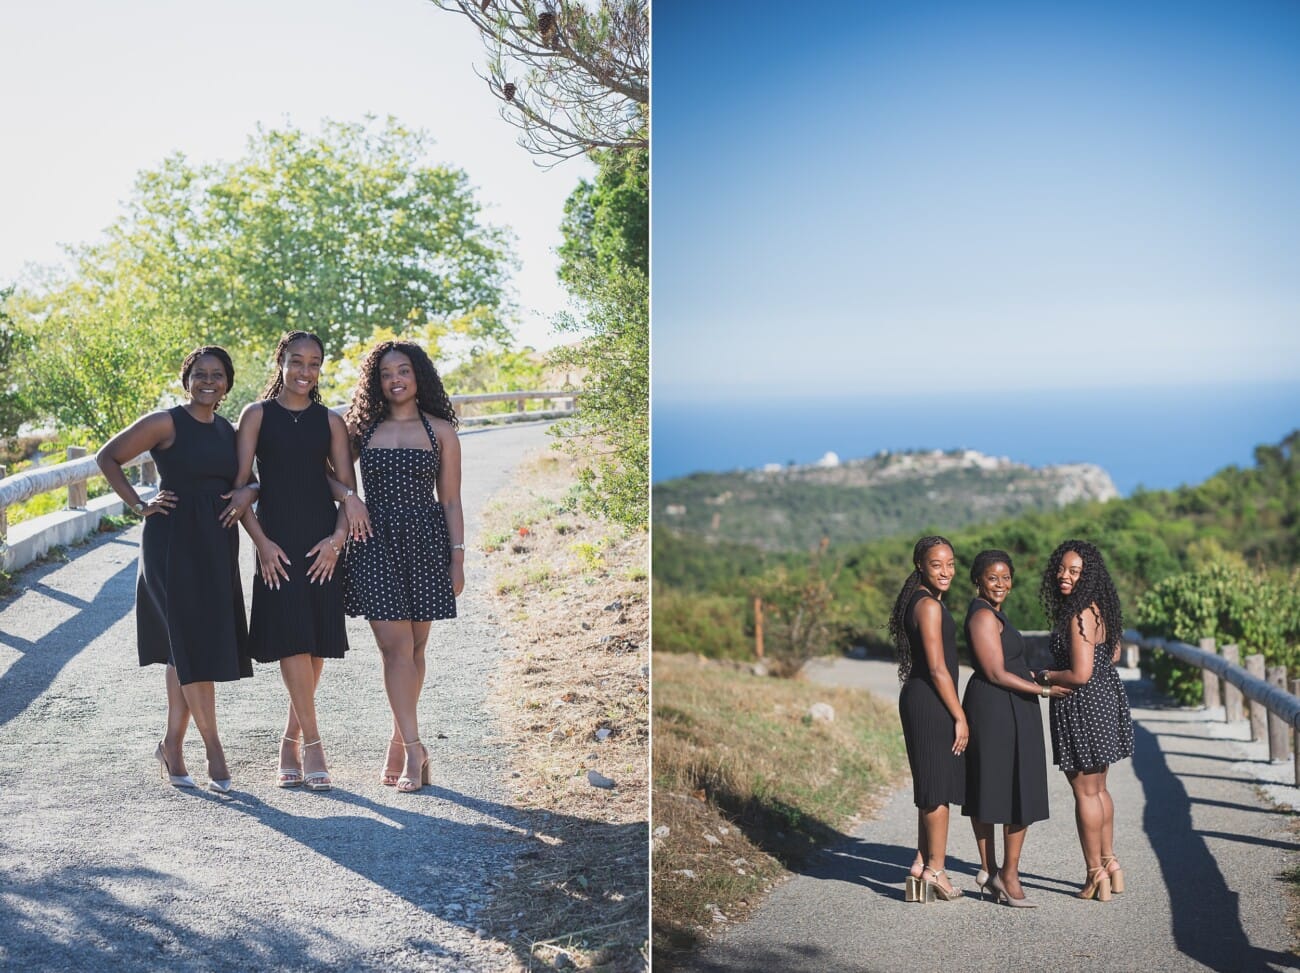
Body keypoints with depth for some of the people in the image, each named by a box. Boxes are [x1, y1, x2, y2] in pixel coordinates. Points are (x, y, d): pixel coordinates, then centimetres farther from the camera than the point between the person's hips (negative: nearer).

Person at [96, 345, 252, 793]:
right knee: (194, 642, -8)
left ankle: (173, 744, 18)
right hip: (173, 542, -6)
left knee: (189, 647, 9)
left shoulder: (228, 431, 12)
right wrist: (139, 505, -7)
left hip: (218, 545, 6)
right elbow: (107, 457, -2)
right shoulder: (166, 423, -6)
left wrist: (247, 493, -1)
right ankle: (213, 748, -3)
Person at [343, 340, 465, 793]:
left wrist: (458, 559, 2)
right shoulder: (363, 431, 9)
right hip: (376, 543, 0)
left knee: (414, 646, 4)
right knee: (396, 646, -8)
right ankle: (414, 747, -8)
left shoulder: (440, 431, 6)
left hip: (426, 542, 0)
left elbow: (450, 501, 6)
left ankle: (399, 743, 15)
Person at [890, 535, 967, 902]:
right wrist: (960, 717, -13)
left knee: (932, 788, 16)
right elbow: (938, 668, -18)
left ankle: (923, 865, 22)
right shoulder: (929, 605, -15)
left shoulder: (925, 601, 15)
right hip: (930, 704, -10)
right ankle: (935, 871, 6)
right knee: (939, 788, -2)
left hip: (919, 701, 10)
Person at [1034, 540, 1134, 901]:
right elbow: (1114, 654, 19)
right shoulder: (1098, 609, 6)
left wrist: (1044, 677, -10)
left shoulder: (1079, 615, -23)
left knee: (1085, 792, 1)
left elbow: (1080, 675, -25)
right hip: (1106, 698, 10)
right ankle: (1110, 863, 31)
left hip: (1082, 707, -10)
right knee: (1098, 789, 21)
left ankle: (1096, 875, 9)